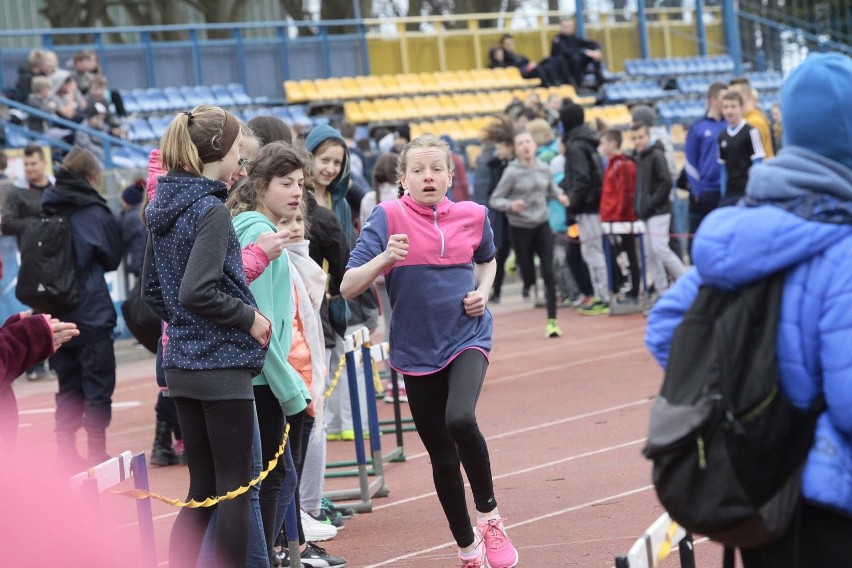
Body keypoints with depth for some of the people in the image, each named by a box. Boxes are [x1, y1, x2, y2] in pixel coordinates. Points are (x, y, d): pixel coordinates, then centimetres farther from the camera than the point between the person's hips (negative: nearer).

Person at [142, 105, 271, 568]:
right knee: (234, 489, 0)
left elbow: (152, 292, 17)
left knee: (203, 489, 14)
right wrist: (249, 317, -12)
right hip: (223, 365, -8)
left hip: (181, 366, 8)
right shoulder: (212, 211, -15)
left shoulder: (162, 208, 11)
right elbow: (197, 291, -24)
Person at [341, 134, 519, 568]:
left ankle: (489, 517, -5)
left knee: (460, 419, -29)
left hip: (467, 337, 0)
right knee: (442, 455, 9)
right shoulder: (388, 217, -10)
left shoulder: (472, 215, -1)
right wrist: (383, 259, -31)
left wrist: (482, 292, 2)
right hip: (418, 350, 1)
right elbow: (348, 287, -15)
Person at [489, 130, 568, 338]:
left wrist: (559, 195, -1)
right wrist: (510, 205, -26)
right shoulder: (512, 172, -11)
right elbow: (494, 200, -8)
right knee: (528, 277, 1)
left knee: (548, 273, -8)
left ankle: (552, 320, -7)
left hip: (542, 226, 2)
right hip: (520, 229, -2)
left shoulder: (544, 168, 0)